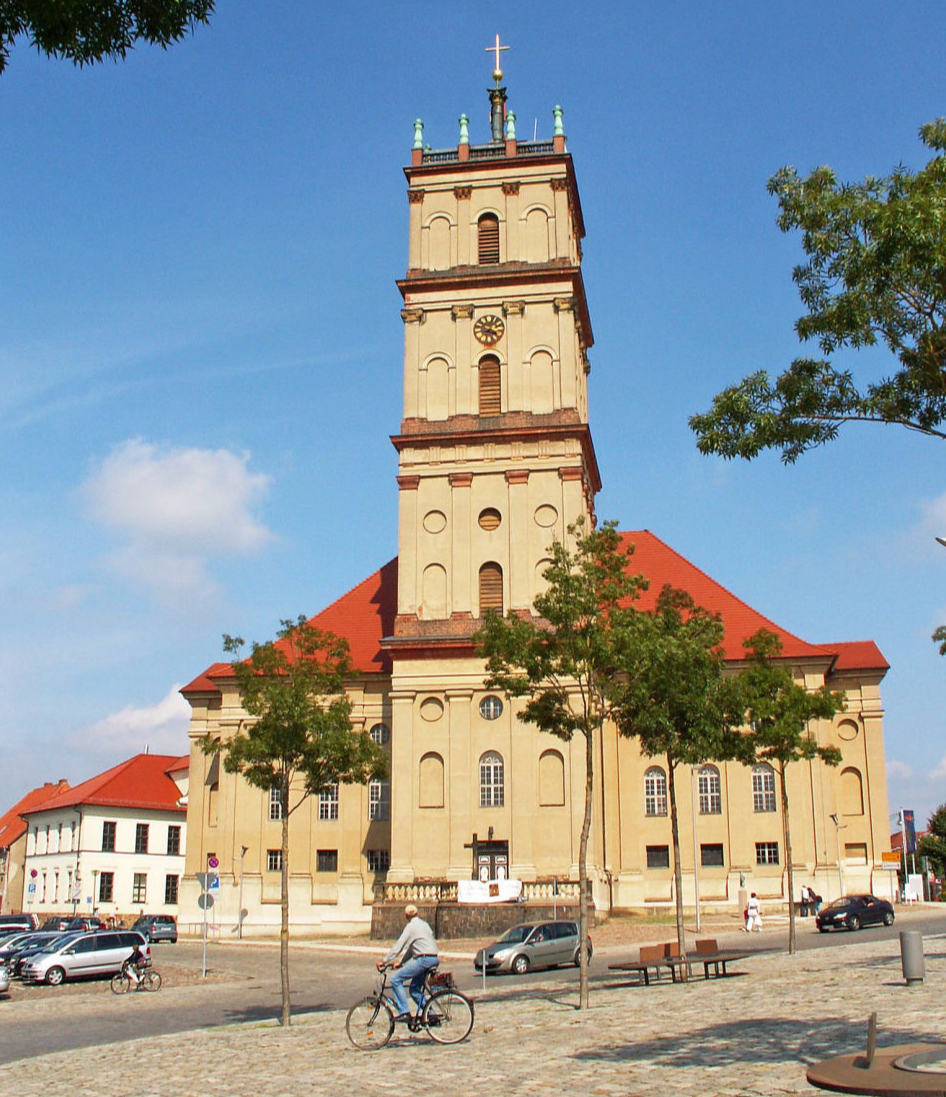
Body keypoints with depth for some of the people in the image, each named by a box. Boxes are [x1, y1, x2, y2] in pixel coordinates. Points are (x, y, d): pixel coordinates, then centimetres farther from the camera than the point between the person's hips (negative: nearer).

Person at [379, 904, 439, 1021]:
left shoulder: (411, 926, -4)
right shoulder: (424, 924, 21)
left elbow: (397, 947, -8)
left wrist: (383, 962, -2)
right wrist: (401, 962, 25)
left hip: (424, 959, -9)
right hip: (434, 959, 9)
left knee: (395, 979, -5)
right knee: (415, 988, 19)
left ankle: (404, 1012, -11)